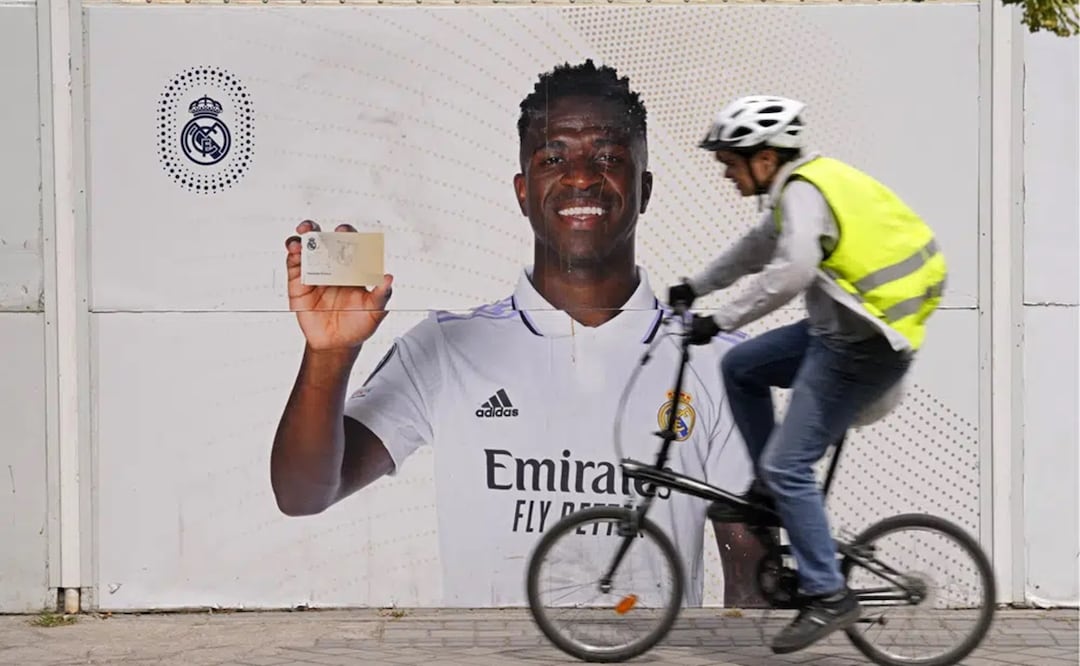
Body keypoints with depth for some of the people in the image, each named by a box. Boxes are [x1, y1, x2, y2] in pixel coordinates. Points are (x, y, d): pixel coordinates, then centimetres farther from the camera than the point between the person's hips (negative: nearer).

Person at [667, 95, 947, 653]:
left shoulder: (802, 191, -18)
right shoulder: (802, 185, 13)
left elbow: (791, 271, -34)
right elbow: (757, 248, 29)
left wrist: (723, 319, -29)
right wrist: (695, 287, 32)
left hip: (863, 345, -10)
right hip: (841, 329, 10)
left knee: (789, 465, -8)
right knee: (740, 368, 17)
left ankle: (828, 597, -2)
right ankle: (769, 489, 25)